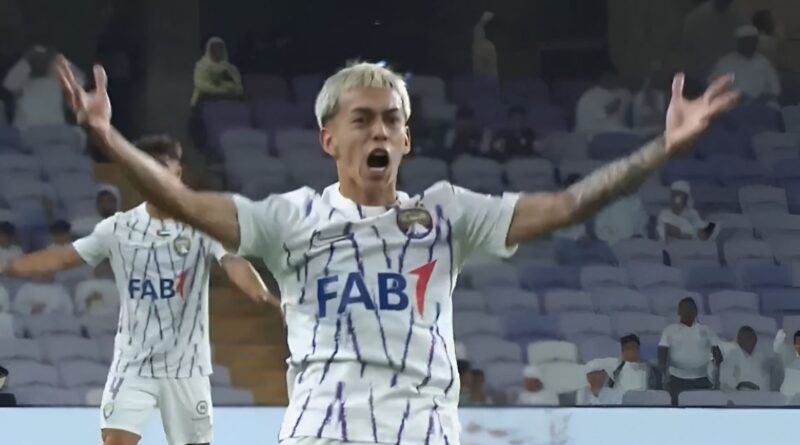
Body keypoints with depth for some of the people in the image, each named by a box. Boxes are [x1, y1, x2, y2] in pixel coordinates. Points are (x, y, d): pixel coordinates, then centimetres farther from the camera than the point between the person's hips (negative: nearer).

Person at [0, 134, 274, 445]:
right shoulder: (118, 228, 1)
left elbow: (234, 265, -24)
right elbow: (61, 258, 6)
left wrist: (264, 296, -45)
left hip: (185, 363, -1)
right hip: (133, 361, 1)